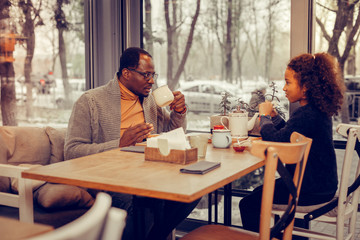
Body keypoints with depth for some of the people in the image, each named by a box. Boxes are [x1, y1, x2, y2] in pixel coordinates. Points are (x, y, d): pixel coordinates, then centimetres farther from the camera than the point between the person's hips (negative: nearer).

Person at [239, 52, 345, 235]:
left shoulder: (306, 115, -27)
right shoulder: (318, 110, 6)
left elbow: (275, 140, -29)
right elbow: (289, 135, 15)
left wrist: (265, 116, -12)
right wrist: (274, 117, 3)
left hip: (312, 191, -11)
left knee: (248, 205, -6)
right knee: (260, 192, 29)